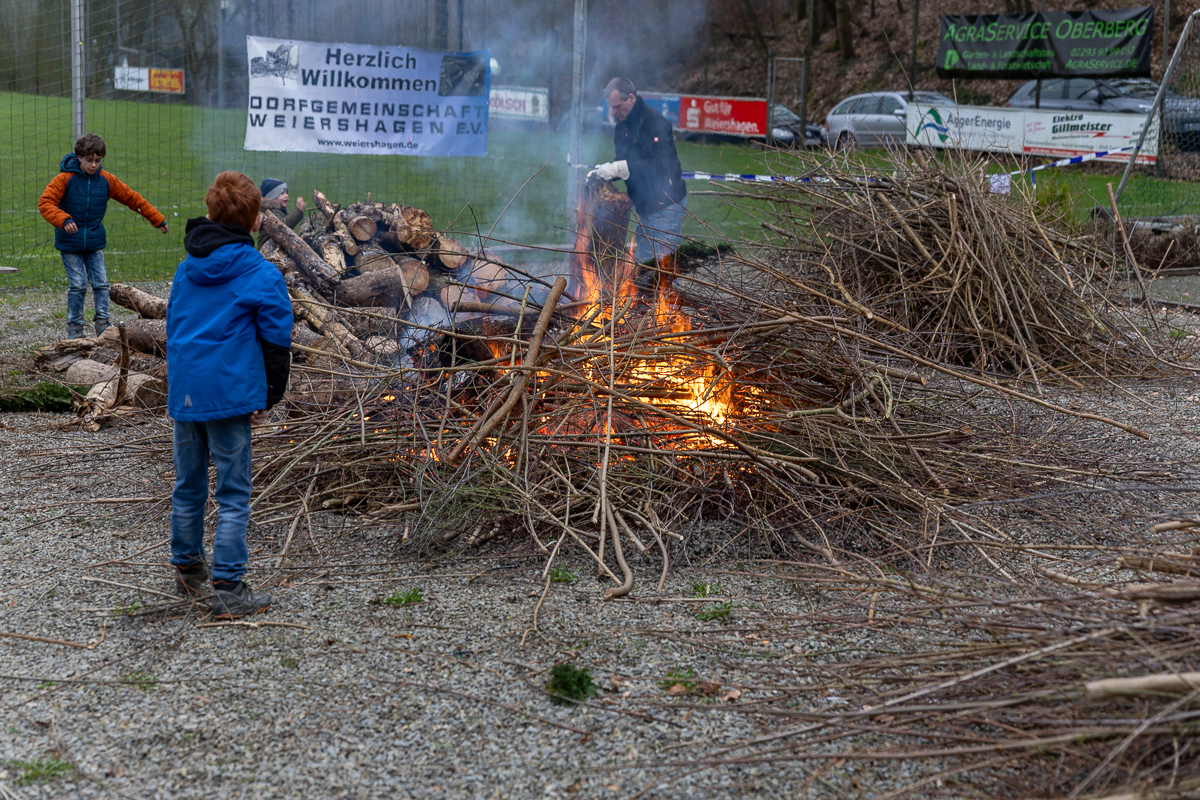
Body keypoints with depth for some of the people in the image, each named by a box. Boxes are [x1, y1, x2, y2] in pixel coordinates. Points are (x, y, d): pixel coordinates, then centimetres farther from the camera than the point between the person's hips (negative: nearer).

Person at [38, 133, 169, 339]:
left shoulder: (106, 180, -1)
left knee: (101, 283, -2)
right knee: (78, 285, -3)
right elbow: (45, 203, -16)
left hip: (95, 243, 3)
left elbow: (133, 199, 6)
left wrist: (158, 220, 7)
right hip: (70, 243, -3)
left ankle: (103, 324, 6)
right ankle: (74, 328, 8)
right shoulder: (65, 179, -11)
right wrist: (63, 220, -33)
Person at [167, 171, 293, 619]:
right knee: (233, 495, 0)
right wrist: (268, 398, 0)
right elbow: (277, 341, -8)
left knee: (188, 487, 18)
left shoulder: (186, 270, 11)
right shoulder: (261, 275, -8)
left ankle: (187, 569, 32)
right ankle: (228, 589, 0)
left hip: (183, 392, 6)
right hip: (230, 393, -6)